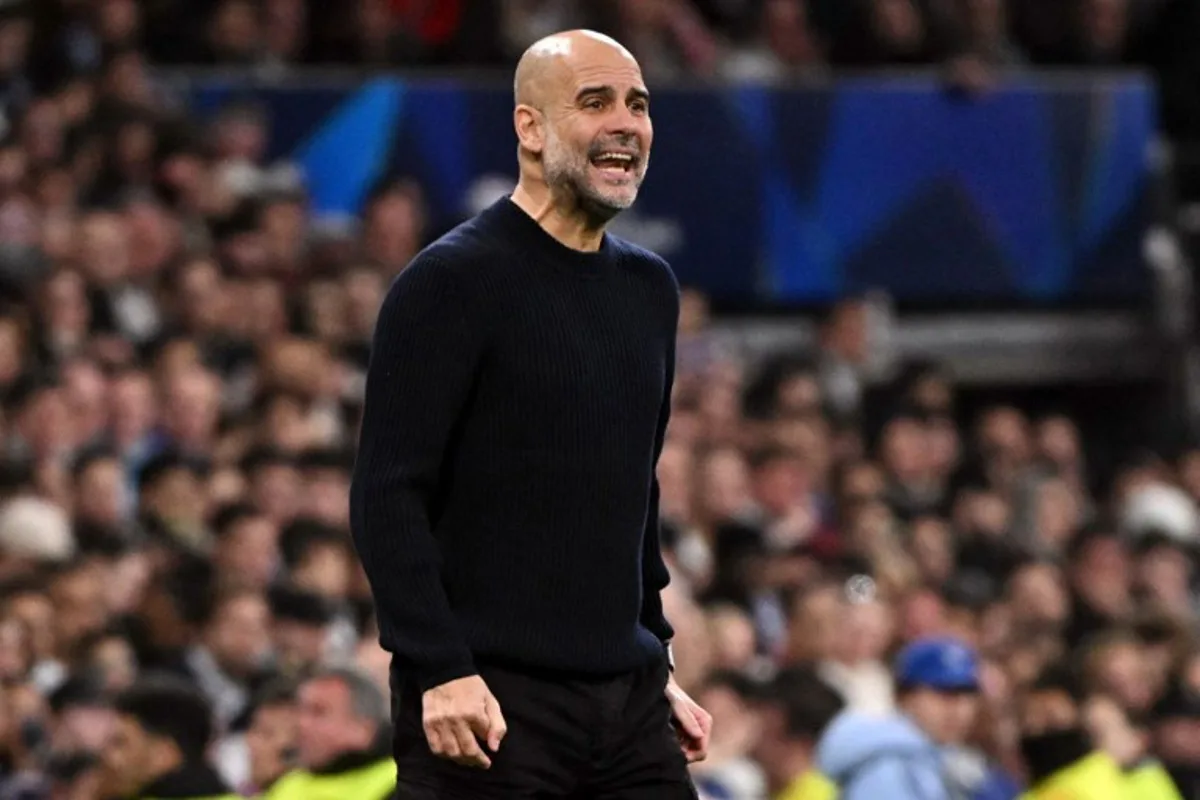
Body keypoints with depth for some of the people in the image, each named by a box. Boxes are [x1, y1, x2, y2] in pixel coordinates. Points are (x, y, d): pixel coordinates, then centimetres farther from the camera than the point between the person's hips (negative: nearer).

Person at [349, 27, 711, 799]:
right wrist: (440, 670, -20)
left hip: (628, 704, 7)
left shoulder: (649, 288, 14)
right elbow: (387, 497, -12)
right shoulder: (454, 280, -7)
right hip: (488, 705, -7)